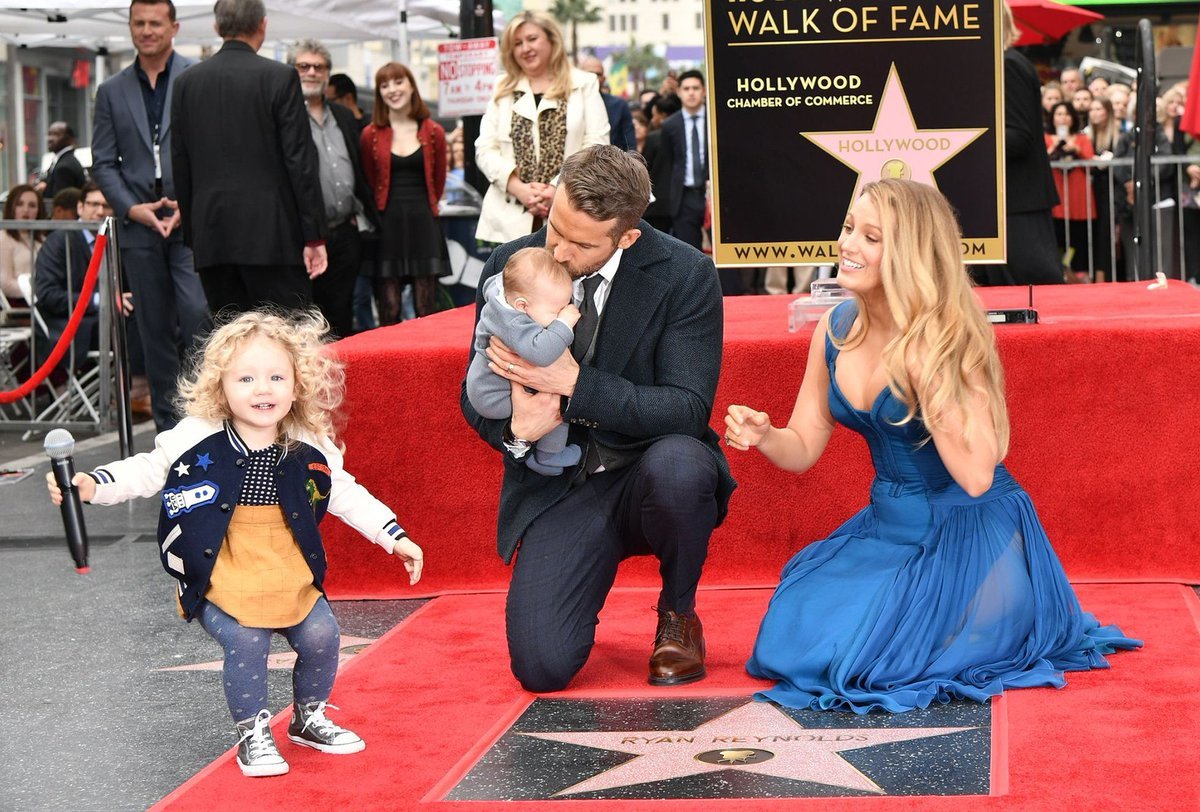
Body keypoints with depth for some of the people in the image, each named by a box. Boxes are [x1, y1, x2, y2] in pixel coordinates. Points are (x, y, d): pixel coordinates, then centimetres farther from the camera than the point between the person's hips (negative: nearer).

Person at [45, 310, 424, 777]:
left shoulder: (311, 451, -2)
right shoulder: (197, 441, -11)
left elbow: (347, 495, 11)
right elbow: (146, 472, -1)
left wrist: (395, 537, 11)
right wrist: (90, 485, -15)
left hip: (291, 579, 3)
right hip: (222, 584, -3)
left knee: (321, 636, -4)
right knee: (246, 643, -20)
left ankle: (308, 719, 25)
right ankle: (252, 733, 5)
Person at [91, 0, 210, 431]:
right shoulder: (112, 91, 12)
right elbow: (104, 162, 9)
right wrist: (132, 208, -6)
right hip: (138, 227, 3)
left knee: (198, 314, -16)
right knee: (156, 331, 6)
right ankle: (168, 424, 14)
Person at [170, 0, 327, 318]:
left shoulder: (186, 81, 8)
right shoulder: (280, 77, -5)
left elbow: (180, 164, 11)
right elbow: (301, 160, -7)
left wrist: (191, 233, 17)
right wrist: (314, 235, -5)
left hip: (211, 235, 4)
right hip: (270, 232, -4)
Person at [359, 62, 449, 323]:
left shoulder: (433, 132, 4)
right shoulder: (371, 135, 1)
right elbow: (367, 183, 10)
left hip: (423, 223, 1)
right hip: (386, 225, -1)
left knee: (427, 311, -1)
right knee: (388, 313, -2)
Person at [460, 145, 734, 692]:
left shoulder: (685, 274, -12)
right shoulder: (509, 266, -4)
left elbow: (687, 409, -18)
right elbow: (477, 393, 5)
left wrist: (574, 382, -28)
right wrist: (514, 429, -20)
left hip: (651, 478, -1)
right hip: (555, 490, 1)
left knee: (677, 464, -39)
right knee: (542, 667, -19)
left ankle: (678, 614, -6)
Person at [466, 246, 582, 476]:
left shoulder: (499, 288, -11)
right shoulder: (514, 326, -40)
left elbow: (492, 282, 14)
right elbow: (540, 352, -54)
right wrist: (564, 324, -42)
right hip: (494, 399, -10)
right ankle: (548, 457, 4)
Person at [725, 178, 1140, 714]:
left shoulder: (947, 338, -19)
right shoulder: (835, 330, -1)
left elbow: (975, 476, -27)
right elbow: (802, 447, 7)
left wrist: (926, 373, -32)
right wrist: (761, 436, -16)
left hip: (973, 537, -6)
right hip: (888, 527, 6)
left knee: (878, 659, -19)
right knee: (788, 643, -8)